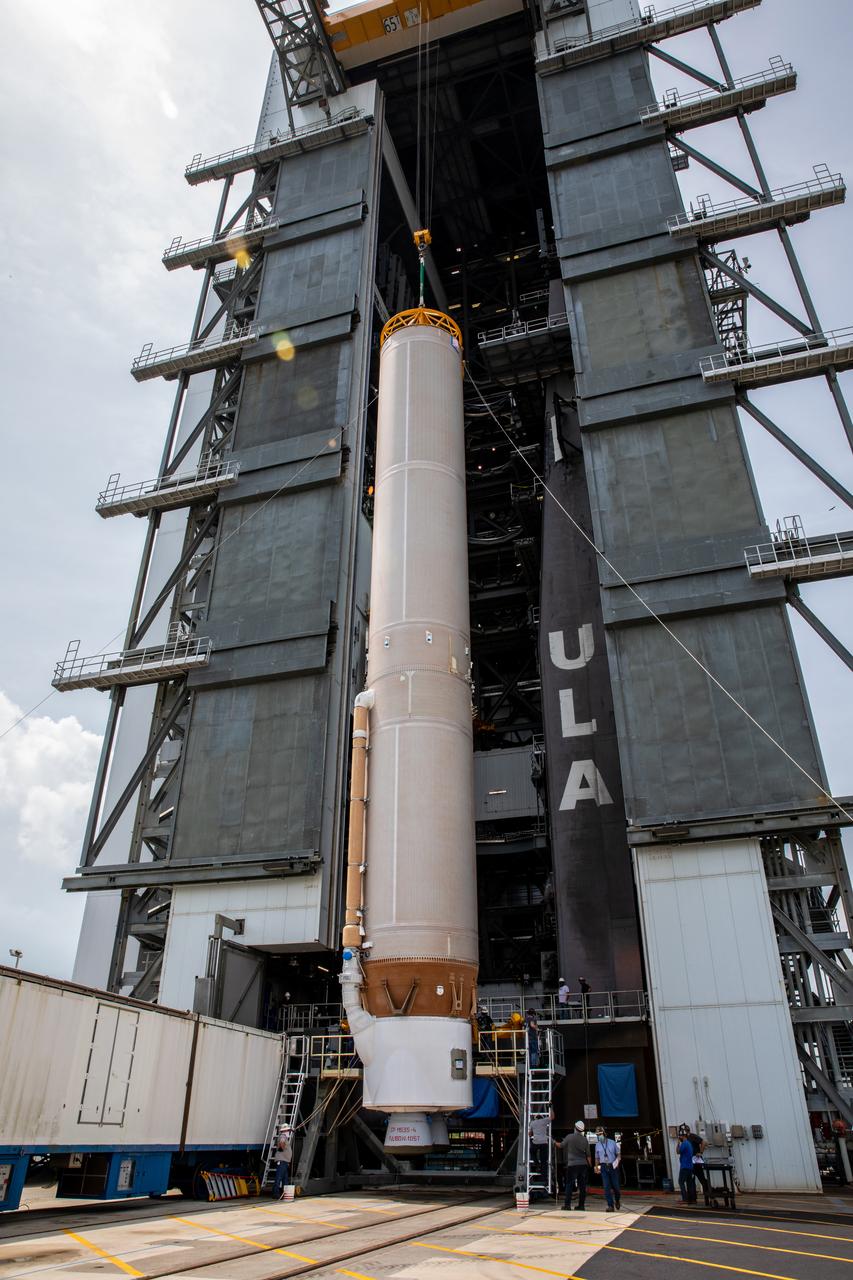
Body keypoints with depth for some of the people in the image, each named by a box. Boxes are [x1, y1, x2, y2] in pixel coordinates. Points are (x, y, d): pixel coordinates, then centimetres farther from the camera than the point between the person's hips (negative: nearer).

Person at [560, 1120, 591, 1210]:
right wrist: (589, 1165, 19)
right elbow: (588, 1154, 7)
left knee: (569, 1185, 2)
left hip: (572, 1164, -3)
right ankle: (581, 1205, 11)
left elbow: (561, 1146, 8)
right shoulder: (585, 1139, 4)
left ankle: (567, 1204, -2)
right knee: (582, 1186, 10)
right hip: (583, 1165, 3)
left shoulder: (569, 1137, -5)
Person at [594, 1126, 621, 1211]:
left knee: (615, 1186, 3)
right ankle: (610, 1206, -3)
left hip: (613, 1167, -2)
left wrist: (617, 1160, -12)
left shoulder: (612, 1143, 0)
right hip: (604, 1167, 2)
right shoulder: (597, 1145, 7)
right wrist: (596, 1167, 9)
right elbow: (597, 1158, 16)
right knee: (606, 1187, -8)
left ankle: (617, 1200, 33)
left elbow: (618, 1154, 6)